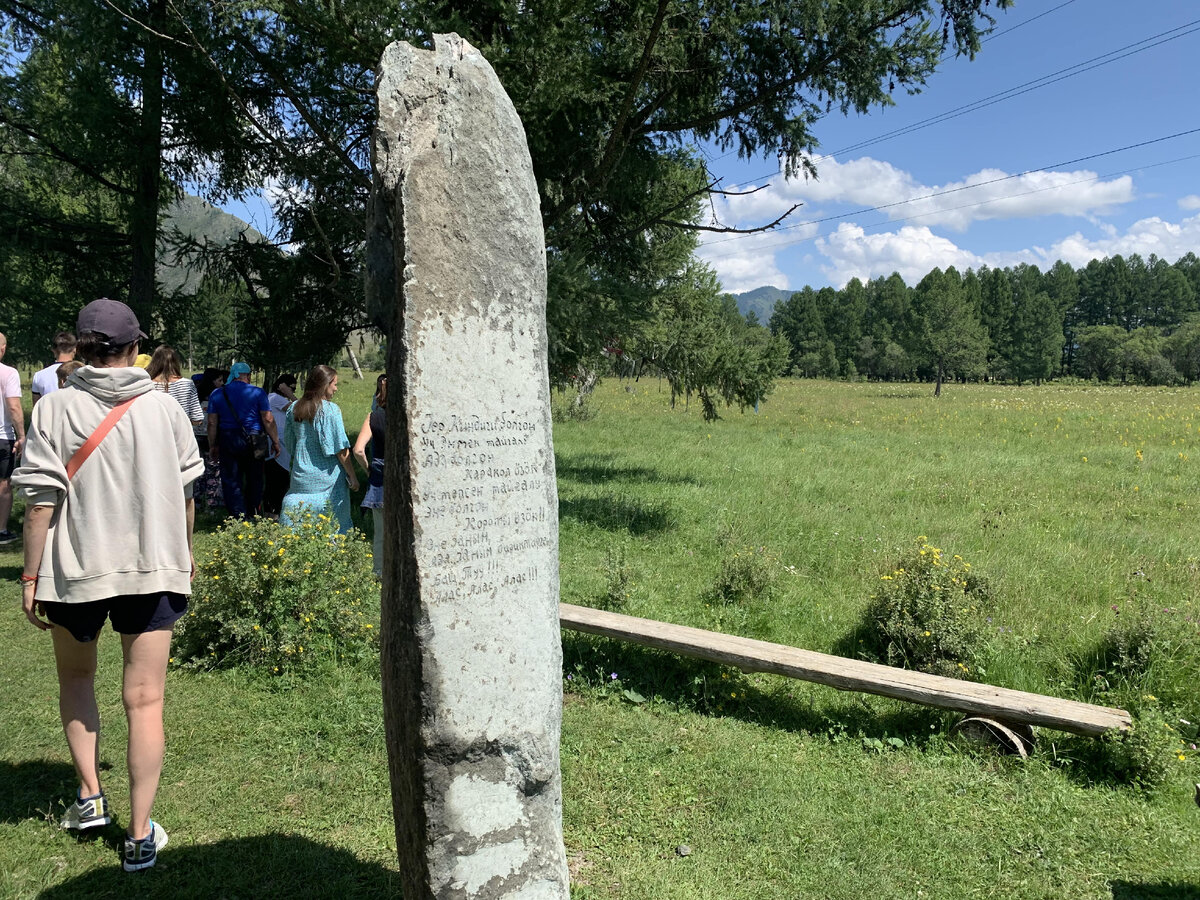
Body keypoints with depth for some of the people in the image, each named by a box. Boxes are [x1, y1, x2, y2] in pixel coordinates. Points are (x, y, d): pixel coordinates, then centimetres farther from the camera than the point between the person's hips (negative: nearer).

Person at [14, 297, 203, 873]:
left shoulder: (55, 409, -7)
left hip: (74, 570, 0)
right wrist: (184, 555, 20)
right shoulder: (165, 408, -1)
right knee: (144, 700, 4)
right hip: (153, 569, 1)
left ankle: (89, 795, 25)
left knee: (75, 678, 26)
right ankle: (140, 836, 9)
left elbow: (41, 500, -10)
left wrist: (30, 575, -2)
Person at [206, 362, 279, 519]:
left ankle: (239, 518, -1)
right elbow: (268, 420, -6)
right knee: (254, 481, 12)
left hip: (227, 441, 1)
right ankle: (253, 516, 20)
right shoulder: (258, 392, -3)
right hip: (253, 441, -1)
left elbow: (212, 423, 4)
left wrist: (212, 446, 11)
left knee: (231, 482, 5)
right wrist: (275, 442, 2)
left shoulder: (217, 394, 5)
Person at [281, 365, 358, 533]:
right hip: (326, 478, -5)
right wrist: (352, 476, -6)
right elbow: (341, 450, -13)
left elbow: (289, 443, 14)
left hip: (301, 475, 5)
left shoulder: (295, 408, 6)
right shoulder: (330, 409, -12)